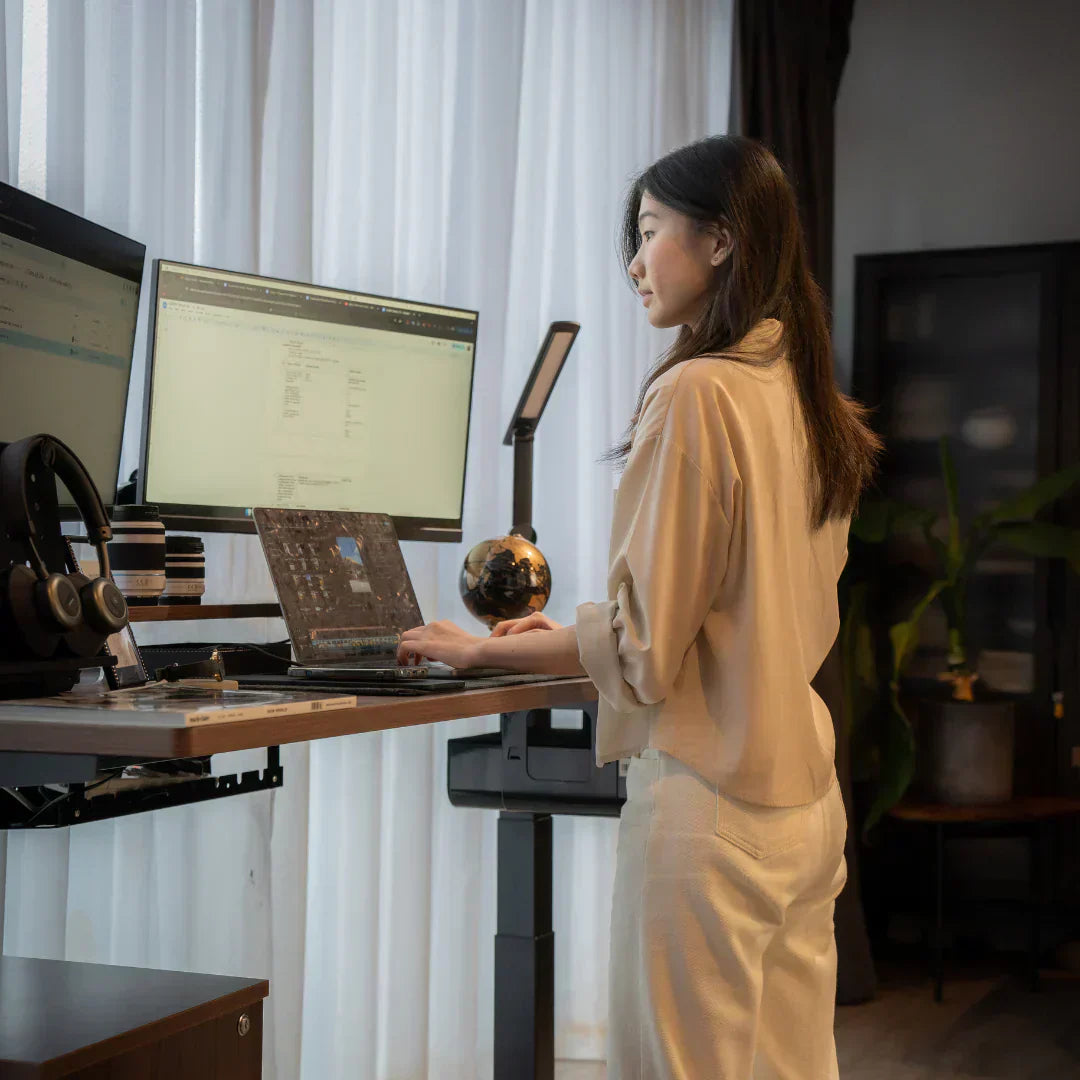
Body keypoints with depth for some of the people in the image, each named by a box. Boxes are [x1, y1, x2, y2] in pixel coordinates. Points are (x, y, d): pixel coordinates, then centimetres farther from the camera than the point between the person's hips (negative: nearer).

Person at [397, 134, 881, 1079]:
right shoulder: (810, 399, 10)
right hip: (808, 798, 8)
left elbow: (645, 648, -14)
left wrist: (483, 652, 0)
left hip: (708, 803, -8)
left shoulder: (694, 393, -14)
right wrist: (573, 634, 23)